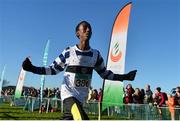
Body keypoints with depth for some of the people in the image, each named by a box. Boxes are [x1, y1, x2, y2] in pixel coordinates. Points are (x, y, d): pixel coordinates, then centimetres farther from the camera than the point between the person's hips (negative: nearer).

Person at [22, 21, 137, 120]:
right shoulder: (69, 52, -8)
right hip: (69, 93, -4)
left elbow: (105, 73, 13)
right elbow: (53, 69, 0)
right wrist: (32, 68, -12)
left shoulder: (96, 54, 2)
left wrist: (125, 76, 8)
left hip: (82, 95, 5)